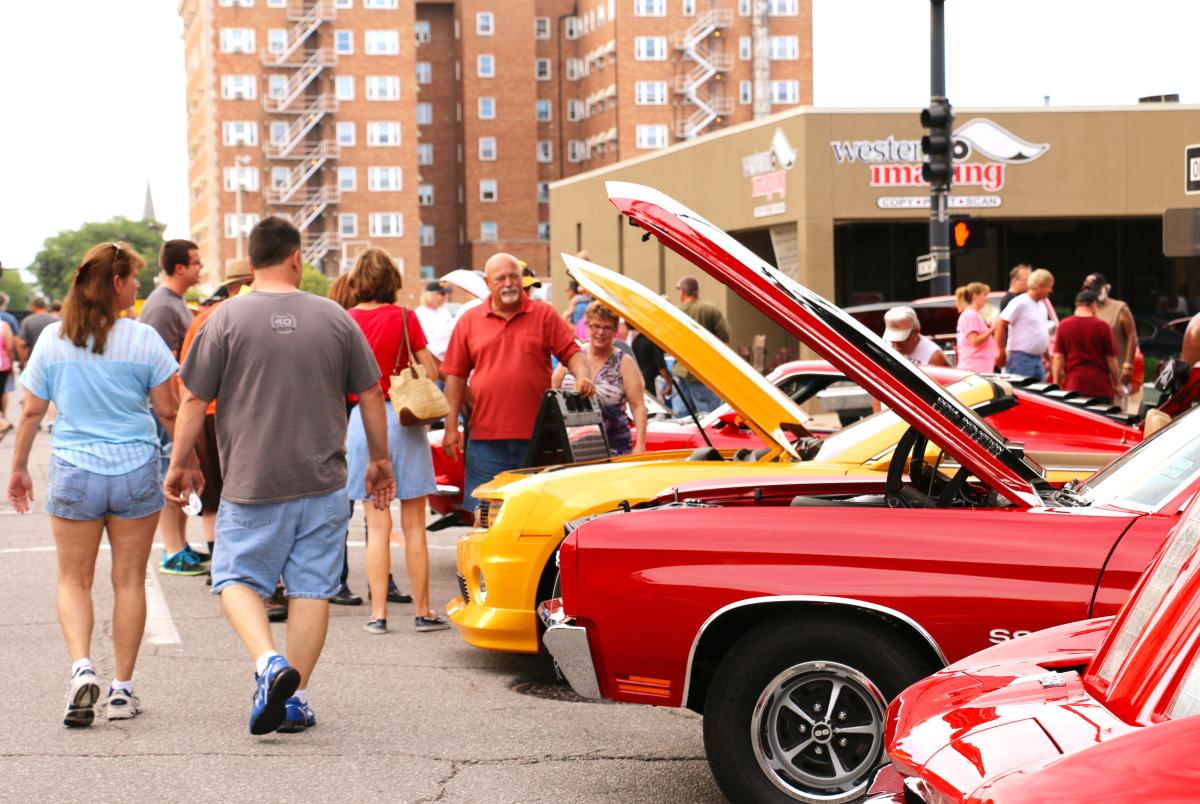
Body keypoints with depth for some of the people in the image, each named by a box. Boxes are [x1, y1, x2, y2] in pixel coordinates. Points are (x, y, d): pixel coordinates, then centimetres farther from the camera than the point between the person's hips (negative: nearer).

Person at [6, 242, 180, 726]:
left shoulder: (53, 339, 0)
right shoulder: (143, 340, -5)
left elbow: (31, 412, 4)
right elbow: (168, 412, -1)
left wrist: (18, 468, 16)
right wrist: (189, 459, 14)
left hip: (74, 473, 1)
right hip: (136, 470, -1)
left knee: (73, 581, 10)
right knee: (129, 581, 8)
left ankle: (81, 666, -12)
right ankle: (122, 689, 10)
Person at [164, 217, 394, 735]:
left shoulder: (228, 318, -4)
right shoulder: (335, 318, 3)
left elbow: (193, 401, -3)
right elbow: (370, 395, 9)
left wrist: (177, 464, 9)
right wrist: (379, 461, 21)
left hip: (251, 483, -2)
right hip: (322, 481, 2)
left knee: (237, 578, 9)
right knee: (312, 587, 8)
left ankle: (268, 663, -14)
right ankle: (296, 696, 8)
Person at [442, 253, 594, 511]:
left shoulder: (544, 315, 8)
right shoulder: (469, 321, 9)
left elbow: (572, 352, 6)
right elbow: (455, 376, 7)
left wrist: (582, 377, -17)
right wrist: (451, 427, 2)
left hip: (536, 435, 0)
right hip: (486, 437, 0)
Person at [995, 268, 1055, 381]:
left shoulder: (1042, 305, 16)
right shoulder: (1020, 303, -11)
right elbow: (1000, 324, -15)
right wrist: (1001, 353, -12)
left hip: (1038, 359, 9)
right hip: (1021, 358, -9)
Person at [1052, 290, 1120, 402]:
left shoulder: (1064, 325, 0)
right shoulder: (1102, 326, -4)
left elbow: (1058, 357, -1)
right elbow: (1111, 359, -1)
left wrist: (1056, 384, 6)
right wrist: (1117, 384, 10)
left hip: (1073, 385, 1)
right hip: (1100, 385, -1)